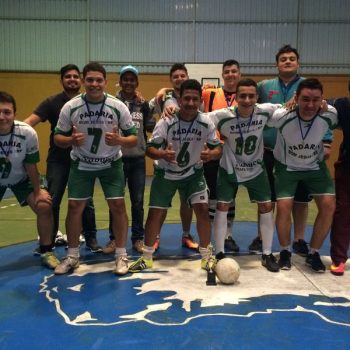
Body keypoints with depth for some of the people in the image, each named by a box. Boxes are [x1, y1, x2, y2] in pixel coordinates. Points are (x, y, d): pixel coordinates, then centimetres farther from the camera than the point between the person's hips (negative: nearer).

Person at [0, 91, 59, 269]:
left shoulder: (27, 133, -29)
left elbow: (30, 165, -15)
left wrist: (38, 191, -7)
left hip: (21, 179, 0)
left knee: (44, 207, -11)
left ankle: (46, 252, 9)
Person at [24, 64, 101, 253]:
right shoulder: (52, 102, -2)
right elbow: (31, 120, -14)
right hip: (58, 159, -1)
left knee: (86, 201, 6)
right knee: (52, 201, 1)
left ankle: (91, 239, 20)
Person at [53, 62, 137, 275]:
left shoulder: (118, 107, -13)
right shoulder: (70, 107, -12)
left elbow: (134, 138, -8)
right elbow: (58, 138, -4)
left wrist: (119, 140, -30)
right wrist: (71, 140, -26)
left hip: (111, 164, 0)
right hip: (81, 165, 1)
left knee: (118, 205, -6)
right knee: (75, 206, -1)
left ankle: (121, 255, 9)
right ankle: (72, 256, 16)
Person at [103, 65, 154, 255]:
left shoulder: (143, 103, 7)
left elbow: (150, 127, -2)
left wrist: (144, 106, -9)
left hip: (138, 158, 2)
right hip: (117, 157, -2)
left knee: (137, 201, 8)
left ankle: (138, 239, 20)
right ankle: (114, 239, 19)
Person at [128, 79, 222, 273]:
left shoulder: (206, 123, -17)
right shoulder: (166, 122, -22)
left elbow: (218, 148, -9)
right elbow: (149, 148, -20)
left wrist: (211, 154, -33)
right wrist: (162, 154, -42)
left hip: (193, 173, 1)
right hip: (165, 173, -1)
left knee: (202, 208, -11)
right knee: (155, 212, 0)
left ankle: (206, 256, 9)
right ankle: (146, 257, 19)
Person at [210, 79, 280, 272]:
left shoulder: (265, 111, -19)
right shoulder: (223, 116, -26)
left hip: (256, 169, 2)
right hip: (229, 169, -2)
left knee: (266, 207, 1)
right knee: (222, 207, -3)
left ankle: (267, 254, 17)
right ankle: (219, 253, 13)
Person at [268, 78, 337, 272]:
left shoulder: (330, 114, -23)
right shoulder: (282, 116, -31)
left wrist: (324, 145, 7)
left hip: (316, 166, 2)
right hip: (286, 166, -2)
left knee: (328, 205, -11)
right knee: (284, 206, -16)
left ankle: (313, 253, 10)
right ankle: (285, 251, 11)